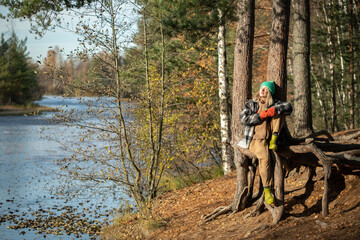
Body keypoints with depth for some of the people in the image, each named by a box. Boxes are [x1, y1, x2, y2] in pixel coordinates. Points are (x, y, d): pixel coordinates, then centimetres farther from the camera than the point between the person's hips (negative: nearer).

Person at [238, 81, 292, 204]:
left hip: (269, 138, 3)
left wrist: (274, 110, -23)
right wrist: (261, 115, -16)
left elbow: (288, 107, -7)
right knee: (264, 156, -35)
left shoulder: (274, 103, 11)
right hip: (255, 139, -3)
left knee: (279, 111, -10)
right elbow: (244, 118, -8)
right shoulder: (251, 103, 7)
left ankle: (274, 140, -15)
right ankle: (267, 191, -32)